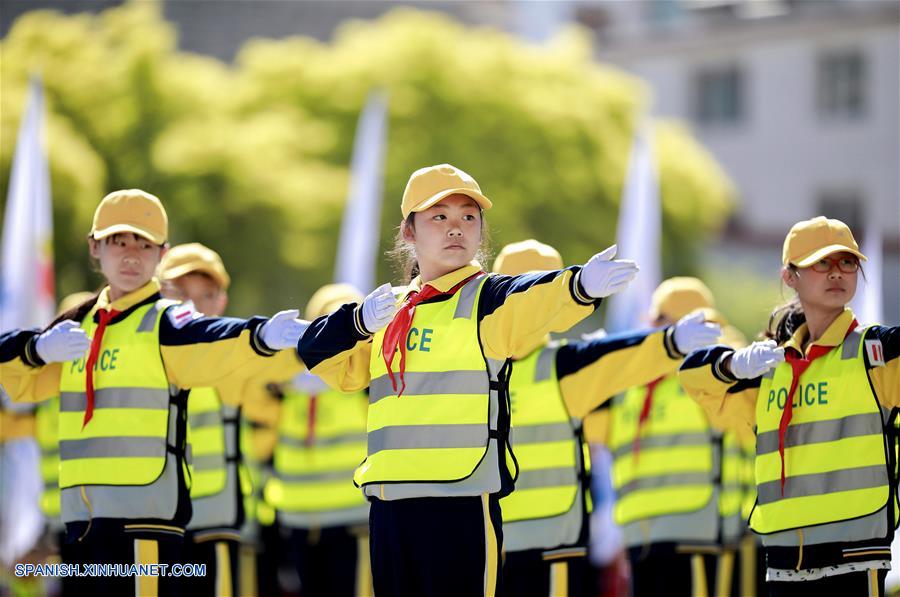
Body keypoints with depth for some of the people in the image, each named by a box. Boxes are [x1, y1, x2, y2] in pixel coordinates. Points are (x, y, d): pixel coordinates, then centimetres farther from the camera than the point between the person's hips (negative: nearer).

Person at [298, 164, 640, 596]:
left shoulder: (487, 299, 0)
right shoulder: (391, 310, 19)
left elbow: (537, 300, -22)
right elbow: (319, 354, 18)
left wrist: (580, 285, -45)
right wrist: (360, 321, -3)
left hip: (462, 500, -6)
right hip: (389, 502, 6)